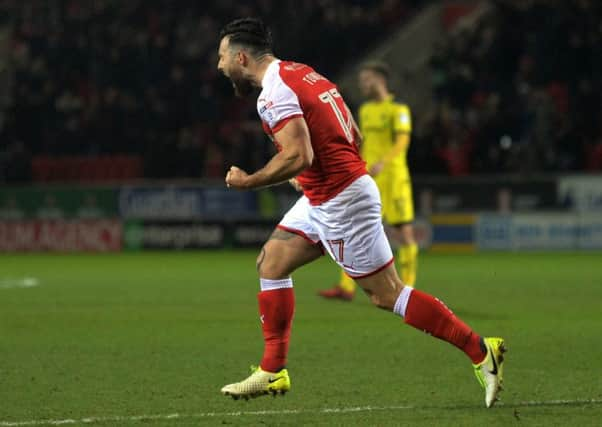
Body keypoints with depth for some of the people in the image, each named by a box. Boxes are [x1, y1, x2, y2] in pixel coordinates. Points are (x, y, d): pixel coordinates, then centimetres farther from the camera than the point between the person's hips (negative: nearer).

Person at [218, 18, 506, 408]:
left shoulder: (275, 92, -16)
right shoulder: (301, 73, 13)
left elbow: (299, 156, -27)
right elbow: (354, 136, 15)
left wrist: (248, 182, -14)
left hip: (341, 203, -10)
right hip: (323, 199, 10)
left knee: (386, 294, -6)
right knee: (271, 262, 11)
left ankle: (480, 351, -3)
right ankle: (273, 372, 14)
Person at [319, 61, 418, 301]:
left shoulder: (398, 109, -6)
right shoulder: (365, 110, 16)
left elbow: (402, 141, -19)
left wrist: (383, 163, -33)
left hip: (393, 178, -6)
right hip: (368, 181, 7)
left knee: (403, 233, -2)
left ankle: (408, 288, 6)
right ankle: (346, 287, -3)